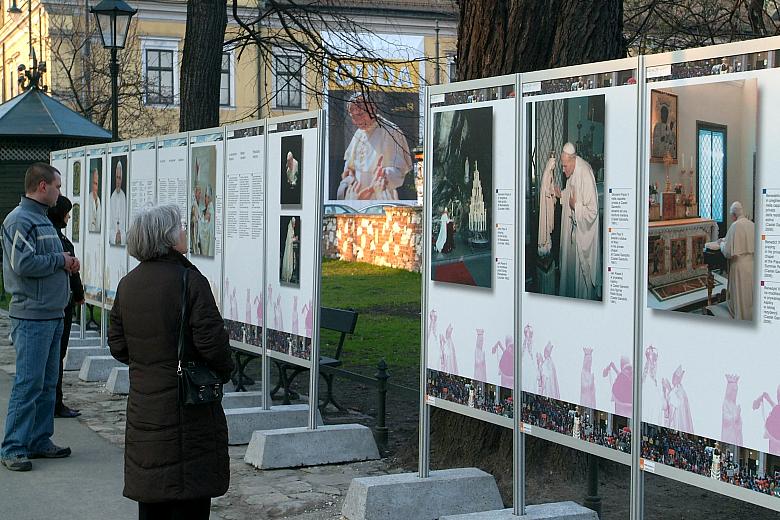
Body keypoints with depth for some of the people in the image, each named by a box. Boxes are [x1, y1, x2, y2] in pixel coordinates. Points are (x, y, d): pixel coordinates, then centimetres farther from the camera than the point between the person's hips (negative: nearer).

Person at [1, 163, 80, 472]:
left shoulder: (42, 219, 17)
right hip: (32, 316, -10)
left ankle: (39, 441, 21)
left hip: (53, 315, 10)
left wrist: (67, 263, 5)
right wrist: (60, 260, -12)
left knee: (47, 383, 13)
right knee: (29, 383, -8)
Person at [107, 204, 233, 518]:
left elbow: (117, 346, 9)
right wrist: (224, 371, 1)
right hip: (187, 406, -6)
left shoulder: (128, 284, 5)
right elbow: (211, 341, -17)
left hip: (143, 406, 6)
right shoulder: (190, 281, -16)